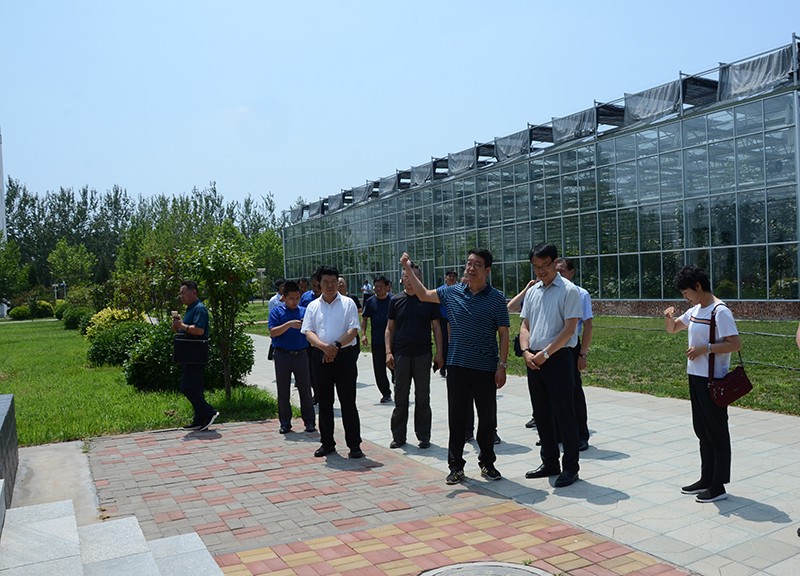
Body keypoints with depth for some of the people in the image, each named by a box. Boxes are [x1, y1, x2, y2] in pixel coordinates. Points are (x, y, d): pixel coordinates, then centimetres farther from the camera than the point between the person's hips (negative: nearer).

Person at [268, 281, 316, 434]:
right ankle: (285, 423, 17)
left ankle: (309, 421, 14)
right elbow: (272, 332, -10)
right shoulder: (277, 312, 0)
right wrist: (289, 324, -21)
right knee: (283, 391, 6)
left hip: (301, 354, 2)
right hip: (282, 355, -1)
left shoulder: (304, 311, 8)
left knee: (305, 389, 5)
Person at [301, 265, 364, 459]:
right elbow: (308, 332, 1)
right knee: (324, 402, 10)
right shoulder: (313, 306, 10)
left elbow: (353, 330, -6)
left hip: (345, 355, -3)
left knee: (348, 402, 0)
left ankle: (354, 444, 7)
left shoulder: (348, 303, 2)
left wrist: (336, 346, -18)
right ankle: (327, 443, 21)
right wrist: (324, 346, -17)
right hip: (320, 356, 3)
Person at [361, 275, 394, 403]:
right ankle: (386, 394, 17)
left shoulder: (393, 300, 0)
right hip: (377, 341, 2)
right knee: (379, 370, 5)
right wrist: (363, 334, -4)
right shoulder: (370, 301, 4)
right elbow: (365, 318, 8)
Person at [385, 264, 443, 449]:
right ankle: (398, 437, 17)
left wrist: (439, 353, -2)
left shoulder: (429, 299, 2)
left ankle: (424, 437, 16)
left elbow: (436, 328, 4)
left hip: (423, 355, -1)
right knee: (400, 398, 7)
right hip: (401, 355, 1)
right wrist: (388, 352, -2)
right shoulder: (396, 300, 6)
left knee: (423, 398, 6)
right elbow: (390, 328, 8)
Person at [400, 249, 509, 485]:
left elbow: (503, 334, -3)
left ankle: (487, 463, 26)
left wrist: (502, 365, -9)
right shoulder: (452, 292, 4)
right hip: (457, 365, 2)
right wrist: (408, 270, 14)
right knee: (456, 417, 8)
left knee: (488, 418, 9)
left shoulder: (496, 298, -3)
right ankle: (456, 465, 19)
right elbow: (424, 295, 19)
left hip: (486, 368, -2)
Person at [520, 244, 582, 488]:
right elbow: (525, 325, 12)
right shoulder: (532, 292, 13)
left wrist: (545, 354, -14)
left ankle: (570, 467, 11)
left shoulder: (569, 290, -6)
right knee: (542, 414, 13)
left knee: (564, 414, -1)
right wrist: (526, 352, -5)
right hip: (534, 361, 6)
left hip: (558, 358, -6)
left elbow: (569, 328, -13)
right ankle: (549, 463, 26)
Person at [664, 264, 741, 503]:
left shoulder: (720, 311, -15)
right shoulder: (694, 311, 11)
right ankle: (706, 480, 26)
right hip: (696, 377, 9)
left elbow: (735, 344, -20)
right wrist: (669, 316, 2)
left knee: (717, 432, 1)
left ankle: (718, 486, 10)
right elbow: (672, 329, 22)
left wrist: (705, 349, -23)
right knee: (702, 430, 15)